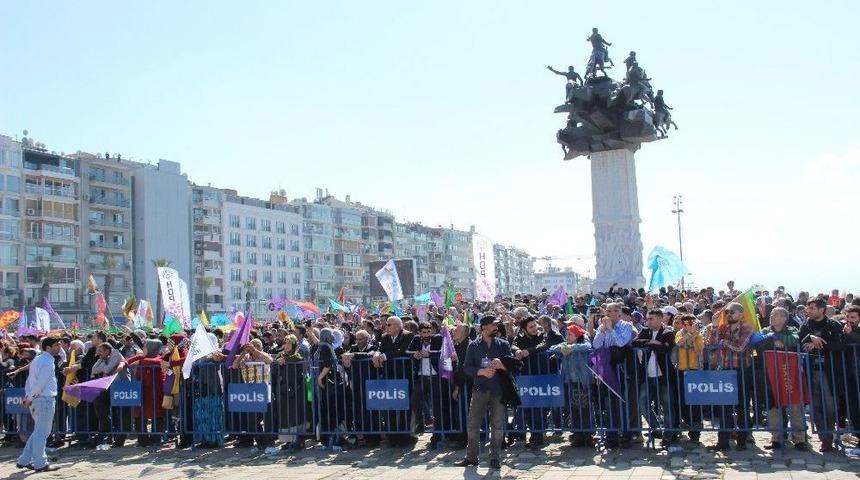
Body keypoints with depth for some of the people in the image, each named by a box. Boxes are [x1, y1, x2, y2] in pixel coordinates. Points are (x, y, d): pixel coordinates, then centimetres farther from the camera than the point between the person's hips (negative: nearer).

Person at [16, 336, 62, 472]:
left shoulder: (38, 359, 16)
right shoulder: (48, 361, -15)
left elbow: (29, 380, 18)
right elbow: (41, 382, -21)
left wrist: (28, 396, 11)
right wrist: (30, 398, -11)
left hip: (37, 399, 10)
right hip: (45, 399, -10)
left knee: (39, 431, 18)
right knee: (42, 432, -2)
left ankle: (24, 460, 21)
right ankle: (40, 464, 4)